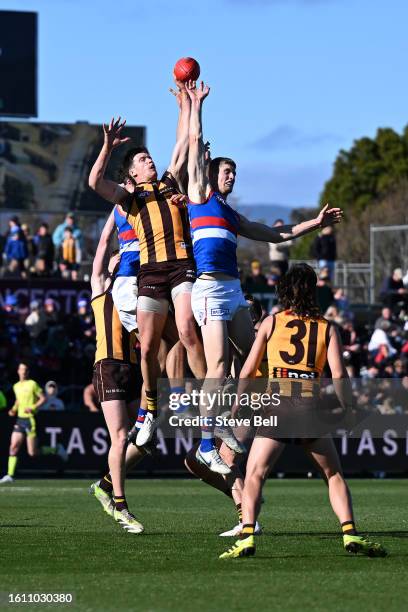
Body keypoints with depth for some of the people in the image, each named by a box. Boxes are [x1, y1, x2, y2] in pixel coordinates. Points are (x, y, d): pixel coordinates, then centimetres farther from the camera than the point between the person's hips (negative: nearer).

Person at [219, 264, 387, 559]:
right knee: (334, 475, 15)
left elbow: (248, 370, 9)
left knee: (254, 476, 1)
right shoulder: (328, 328, 12)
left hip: (277, 398, -1)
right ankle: (350, 533, 1)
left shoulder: (272, 322, 10)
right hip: (311, 400, 1)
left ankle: (247, 536, -18)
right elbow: (339, 374, 0)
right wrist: (348, 410, 5)